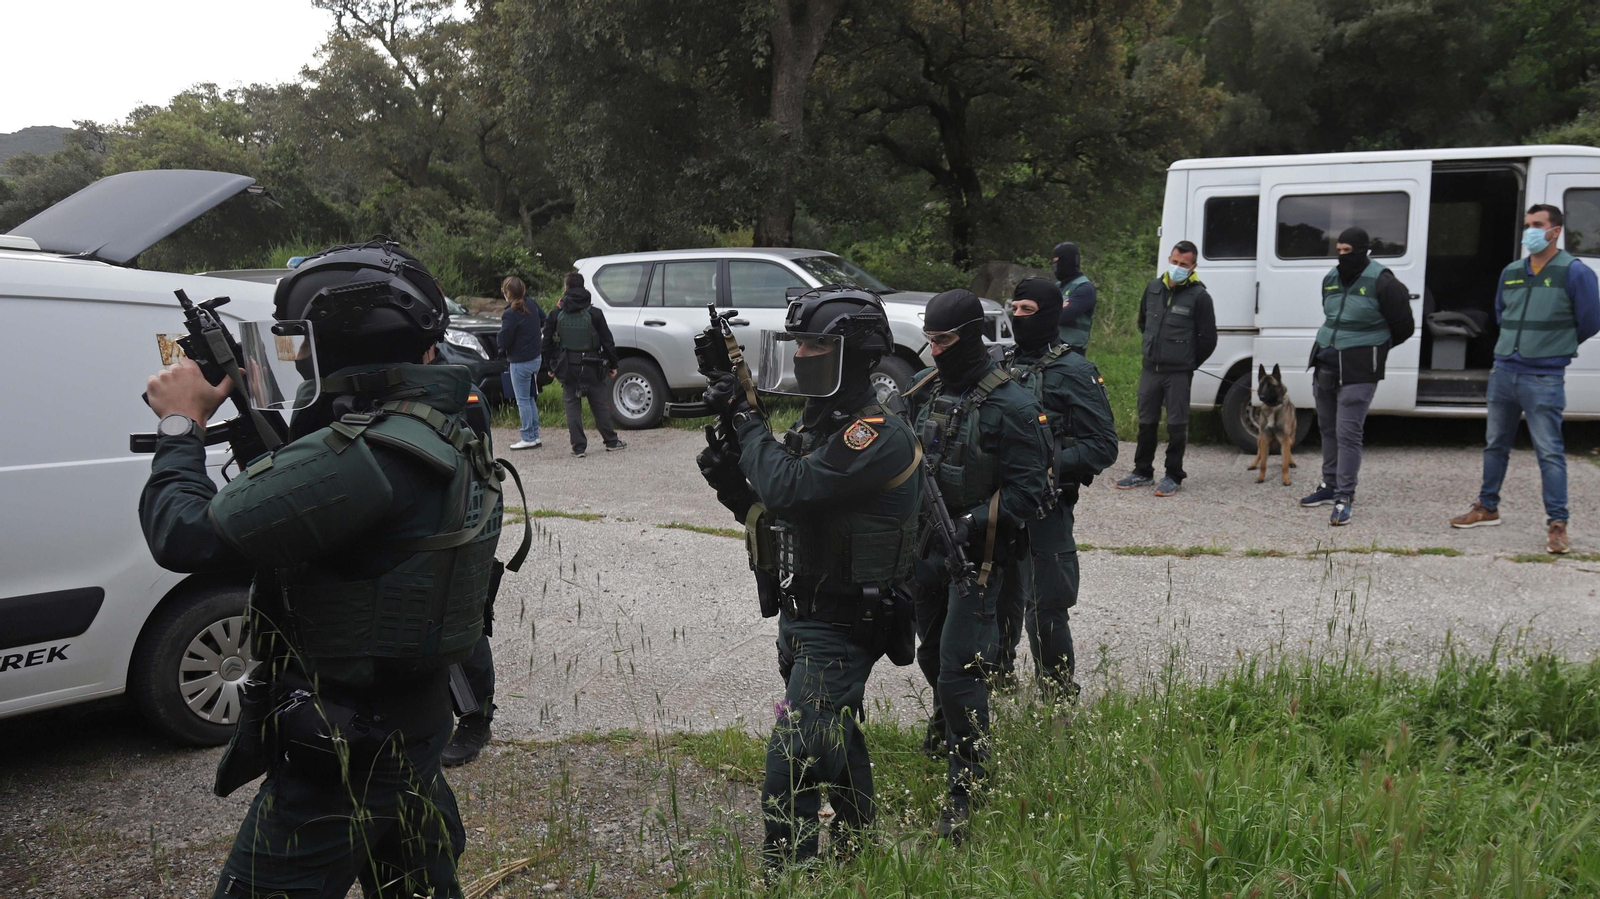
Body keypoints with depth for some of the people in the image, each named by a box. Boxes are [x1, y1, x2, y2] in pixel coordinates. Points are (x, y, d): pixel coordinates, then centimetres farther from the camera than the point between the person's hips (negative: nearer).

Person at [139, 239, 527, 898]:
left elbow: (185, 535, -24)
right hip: (416, 738, 9)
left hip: (334, 770, -9)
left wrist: (182, 422, -8)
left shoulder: (365, 453, -28)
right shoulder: (445, 434, 2)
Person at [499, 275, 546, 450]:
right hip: (536, 357, 8)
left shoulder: (510, 314, -20)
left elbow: (504, 341, -16)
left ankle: (528, 438, 4)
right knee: (530, 398, 17)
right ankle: (535, 436, 21)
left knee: (523, 401, 1)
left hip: (520, 362, -8)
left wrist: (502, 351, 4)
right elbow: (543, 319, 19)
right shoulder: (532, 306, 3)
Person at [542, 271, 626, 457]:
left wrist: (551, 365, 15)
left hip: (568, 368, 1)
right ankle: (611, 441, 18)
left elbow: (547, 342, 3)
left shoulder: (557, 314, -2)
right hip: (592, 368, -1)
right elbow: (607, 342, -4)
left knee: (572, 406, 7)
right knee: (600, 405, 10)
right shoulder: (594, 314, -7)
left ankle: (578, 447, 6)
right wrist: (612, 365, 6)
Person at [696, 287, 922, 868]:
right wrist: (733, 484, -5)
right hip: (803, 618, 10)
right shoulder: (817, 425, 10)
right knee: (837, 745, 23)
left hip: (839, 629, -10)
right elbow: (779, 518, 13)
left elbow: (789, 487, -33)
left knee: (789, 774, -10)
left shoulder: (877, 435, -20)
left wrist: (745, 419, -20)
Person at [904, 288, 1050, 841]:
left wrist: (969, 525, -23)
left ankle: (965, 790, 3)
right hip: (926, 547, 7)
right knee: (931, 654, 22)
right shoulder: (923, 391, 5)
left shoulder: (1011, 405, -15)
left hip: (978, 553, -6)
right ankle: (947, 726, 52)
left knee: (959, 669, -9)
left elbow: (1028, 492, -16)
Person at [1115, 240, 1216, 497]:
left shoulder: (1198, 296, -9)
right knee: (1146, 422, 12)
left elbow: (1208, 338, -5)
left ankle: (1174, 476, 11)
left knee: (1176, 425, 1)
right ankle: (1143, 472, 23)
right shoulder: (1154, 288, 7)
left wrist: (1188, 363, 3)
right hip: (1150, 369, 5)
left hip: (1178, 374, -5)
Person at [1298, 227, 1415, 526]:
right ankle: (1330, 485, 30)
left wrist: (1375, 347, 8)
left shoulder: (1380, 282, -12)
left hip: (1359, 369, -7)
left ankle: (1344, 497, -4)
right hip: (1325, 363, 7)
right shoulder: (1332, 278, 9)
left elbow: (1403, 327, -4)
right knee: (1328, 428, 15)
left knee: (1348, 433, -8)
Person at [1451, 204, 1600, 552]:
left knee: (1549, 451, -5)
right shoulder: (1511, 272, 9)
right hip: (1504, 371, 6)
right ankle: (1487, 508, 28)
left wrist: (1555, 346, 11)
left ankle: (1557, 523, 1)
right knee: (1496, 444, 15)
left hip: (1544, 378, -6)